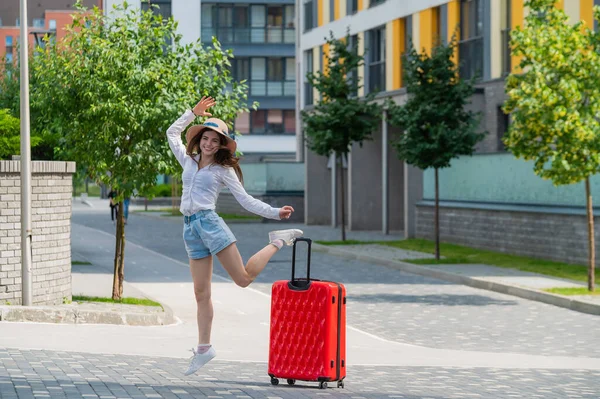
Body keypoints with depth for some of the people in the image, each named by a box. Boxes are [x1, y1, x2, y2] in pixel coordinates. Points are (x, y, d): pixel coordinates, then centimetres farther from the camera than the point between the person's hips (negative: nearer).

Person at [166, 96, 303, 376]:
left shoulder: (223, 170, 4)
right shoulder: (188, 162, 17)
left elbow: (246, 201, 3)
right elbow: (172, 133, 26)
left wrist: (275, 213, -7)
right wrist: (193, 113, 19)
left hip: (209, 223, -4)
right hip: (190, 229, 4)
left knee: (243, 278, -9)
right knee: (201, 293, 4)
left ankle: (278, 242, 14)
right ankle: (204, 348, 9)